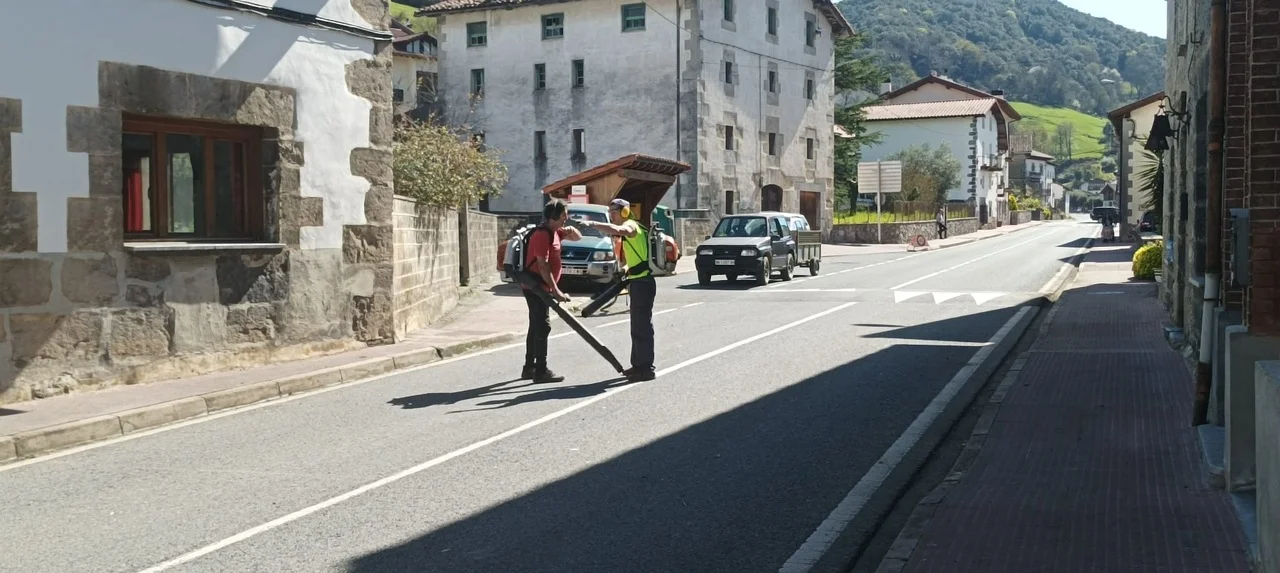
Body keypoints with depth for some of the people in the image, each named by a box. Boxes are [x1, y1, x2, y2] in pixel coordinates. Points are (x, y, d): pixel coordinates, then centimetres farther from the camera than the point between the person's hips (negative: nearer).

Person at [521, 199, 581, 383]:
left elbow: (578, 237, 22)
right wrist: (556, 290, -27)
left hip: (540, 287, 10)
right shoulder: (542, 234, -20)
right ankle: (541, 371, -8)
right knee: (542, 327, -9)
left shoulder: (554, 231, 10)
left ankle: (529, 368, 19)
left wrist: (572, 230, -3)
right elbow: (543, 265, -25)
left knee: (536, 327, 13)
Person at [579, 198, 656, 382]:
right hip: (638, 282, 11)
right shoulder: (628, 230, 21)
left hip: (642, 283, -11)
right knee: (638, 326, 16)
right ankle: (638, 365, 25)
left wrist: (592, 224, -34)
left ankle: (646, 368, -6)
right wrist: (626, 268, 11)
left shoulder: (630, 225, -10)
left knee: (642, 326, -8)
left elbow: (616, 230, -35)